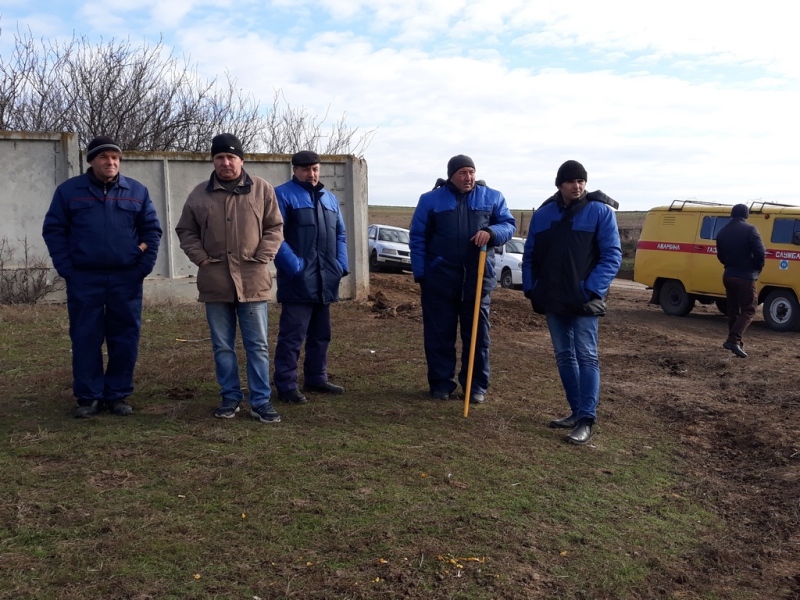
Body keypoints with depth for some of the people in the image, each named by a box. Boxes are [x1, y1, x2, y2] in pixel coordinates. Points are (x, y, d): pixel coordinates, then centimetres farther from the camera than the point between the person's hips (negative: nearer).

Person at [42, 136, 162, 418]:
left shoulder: (137, 191, 6)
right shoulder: (69, 190, 4)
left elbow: (152, 230, 8)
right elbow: (53, 230, 4)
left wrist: (144, 267, -2)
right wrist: (66, 269, -5)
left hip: (126, 279, 1)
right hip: (84, 279, -1)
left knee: (125, 339, 4)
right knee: (85, 339, 3)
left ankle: (118, 395, 15)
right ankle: (88, 397, 13)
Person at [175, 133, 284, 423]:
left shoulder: (262, 189, 3)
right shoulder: (200, 194, 7)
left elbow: (274, 228, 4)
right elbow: (185, 231, 13)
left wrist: (262, 257, -7)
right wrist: (200, 258, -1)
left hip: (252, 280, -2)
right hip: (215, 282, 2)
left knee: (257, 346, 3)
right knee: (222, 346, 10)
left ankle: (261, 401, 11)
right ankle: (230, 397, 22)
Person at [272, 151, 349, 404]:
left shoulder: (330, 198, 19)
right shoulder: (282, 194, -4)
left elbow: (340, 235, 20)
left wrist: (342, 265, 5)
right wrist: (295, 266, -22)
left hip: (325, 280, 7)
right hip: (298, 280, -7)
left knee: (321, 334, 15)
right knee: (292, 336, -6)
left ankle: (316, 378, 27)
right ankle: (286, 386, 1)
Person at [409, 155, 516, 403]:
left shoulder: (492, 197, 6)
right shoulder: (430, 199, 2)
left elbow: (509, 225, 7)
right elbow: (417, 238, 4)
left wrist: (491, 231, -16)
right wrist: (420, 273, -3)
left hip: (478, 276, 1)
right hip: (440, 277, -1)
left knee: (478, 333, 6)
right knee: (439, 334, 5)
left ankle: (477, 385, 16)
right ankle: (441, 383, 17)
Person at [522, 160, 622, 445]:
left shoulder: (600, 211, -5)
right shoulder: (543, 214, 8)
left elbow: (612, 255, -9)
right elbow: (530, 255, 13)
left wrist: (593, 289, -17)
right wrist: (530, 288, 3)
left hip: (584, 301, -5)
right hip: (553, 301, 5)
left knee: (586, 356, -6)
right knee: (564, 357, 10)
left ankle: (587, 420, -4)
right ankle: (576, 412, 21)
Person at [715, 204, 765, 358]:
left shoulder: (722, 232, 8)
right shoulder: (749, 229, -12)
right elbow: (760, 252, -17)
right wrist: (758, 268, -1)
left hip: (728, 276, 6)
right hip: (745, 277, -6)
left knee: (733, 311, 15)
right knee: (748, 310, -1)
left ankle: (735, 342, 19)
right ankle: (733, 340, -16)